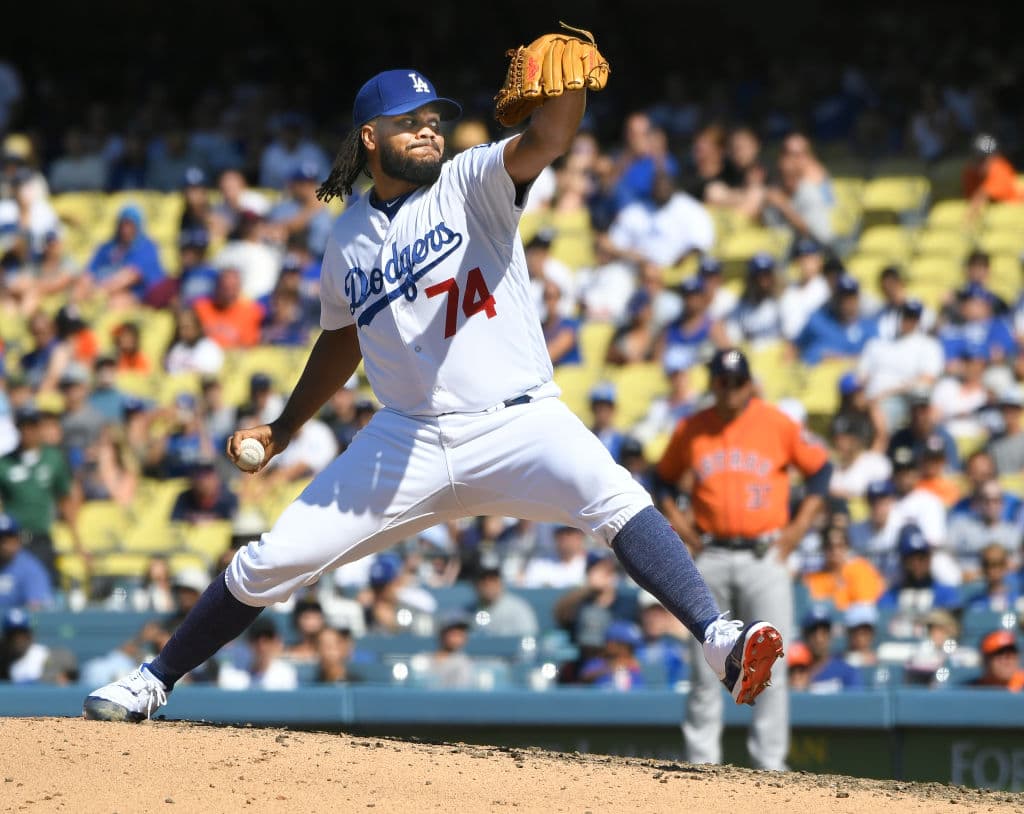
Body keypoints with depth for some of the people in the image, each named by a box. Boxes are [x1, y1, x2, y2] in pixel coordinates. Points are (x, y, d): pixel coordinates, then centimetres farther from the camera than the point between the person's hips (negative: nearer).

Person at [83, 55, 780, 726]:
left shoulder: (473, 185, 0)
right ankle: (153, 683, 20)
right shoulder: (350, 236, 11)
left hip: (516, 425, -3)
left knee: (613, 498, -32)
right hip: (408, 440, 3)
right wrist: (284, 428, 27)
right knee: (271, 562, 2)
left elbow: (543, 142, -21)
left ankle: (720, 644, -38)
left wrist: (571, 83, -42)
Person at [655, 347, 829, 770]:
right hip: (710, 557, 2)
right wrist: (677, 522, 5)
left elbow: (820, 469, 8)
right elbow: (664, 480, 20)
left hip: (764, 557, -2)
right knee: (705, 668, 2)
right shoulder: (690, 430, 7)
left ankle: (770, 764, -2)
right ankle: (702, 763, 7)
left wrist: (798, 528, 1)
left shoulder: (778, 425, 1)